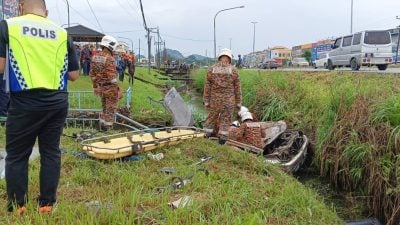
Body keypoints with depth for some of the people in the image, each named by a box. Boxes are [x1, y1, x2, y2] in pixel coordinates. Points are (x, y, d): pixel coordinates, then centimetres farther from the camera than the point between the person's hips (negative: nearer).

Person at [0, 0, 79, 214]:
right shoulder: (61, 33, 6)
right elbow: (74, 74, 6)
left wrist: (19, 66, 12)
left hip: (25, 103, -3)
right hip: (57, 102, 3)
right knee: (51, 152, 12)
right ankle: (47, 204, 19)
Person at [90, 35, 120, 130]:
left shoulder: (96, 57, 5)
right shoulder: (109, 58, -20)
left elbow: (92, 74, 11)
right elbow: (112, 77, -23)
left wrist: (95, 86, 20)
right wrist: (117, 89, -16)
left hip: (100, 87, 8)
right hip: (110, 87, -8)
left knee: (105, 108, 21)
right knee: (111, 108, 4)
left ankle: (103, 126, 28)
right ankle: (107, 127, 8)